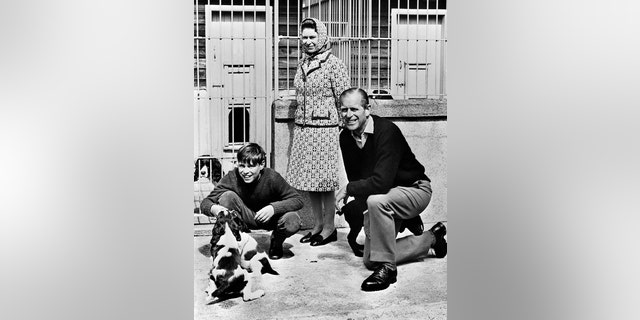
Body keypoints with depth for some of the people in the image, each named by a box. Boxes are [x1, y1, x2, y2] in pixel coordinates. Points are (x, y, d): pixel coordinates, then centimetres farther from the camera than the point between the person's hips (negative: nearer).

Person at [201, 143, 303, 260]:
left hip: (269, 218, 0)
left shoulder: (272, 178, -25)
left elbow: (298, 200, -22)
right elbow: (205, 203, -22)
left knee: (293, 221, -32)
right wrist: (214, 208, -47)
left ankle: (276, 243, 5)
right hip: (245, 219, 1)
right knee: (227, 196, -27)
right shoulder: (232, 178, -23)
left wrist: (274, 207, -39)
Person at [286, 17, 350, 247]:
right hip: (303, 128, 7)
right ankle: (318, 224, 24)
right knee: (309, 178, 11)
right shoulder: (302, 64, 13)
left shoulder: (334, 64, -7)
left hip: (325, 128, -7)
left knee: (325, 179, 0)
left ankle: (329, 227, 13)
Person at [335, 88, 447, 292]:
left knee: (376, 201, -40)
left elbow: (381, 182, -34)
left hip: (415, 190, -8)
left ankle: (386, 268, -21)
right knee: (369, 260, 5)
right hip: (386, 197, 8)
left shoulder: (386, 131, -27)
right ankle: (431, 238, 23)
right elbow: (355, 178, 3)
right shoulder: (345, 137, -4)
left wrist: (348, 189, -22)